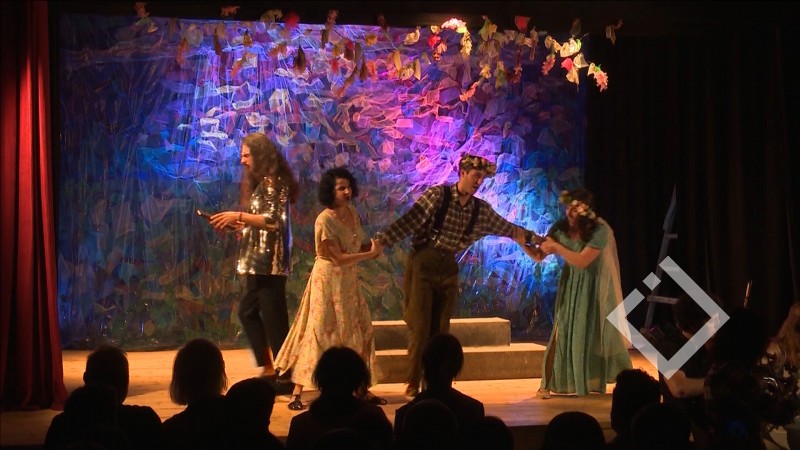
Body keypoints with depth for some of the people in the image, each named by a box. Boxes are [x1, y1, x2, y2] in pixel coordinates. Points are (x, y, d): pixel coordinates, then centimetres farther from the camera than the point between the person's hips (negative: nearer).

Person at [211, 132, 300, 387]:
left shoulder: (272, 181, -11)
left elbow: (274, 221, -21)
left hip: (270, 261, -11)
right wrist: (235, 225, 8)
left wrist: (238, 216, -19)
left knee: (273, 316, -6)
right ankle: (269, 368, 18)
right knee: (248, 311, 14)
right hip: (259, 261, 11)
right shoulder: (260, 182, 18)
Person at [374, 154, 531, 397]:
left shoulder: (481, 210, 5)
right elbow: (408, 221, -16)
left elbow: (508, 229, 14)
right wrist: (380, 242, -22)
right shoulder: (438, 194, -11)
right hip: (422, 265, -5)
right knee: (420, 326, -5)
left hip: (447, 269, 5)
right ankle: (413, 383, 4)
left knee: (440, 328, 6)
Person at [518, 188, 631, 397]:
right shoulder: (561, 227, -10)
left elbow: (582, 261, -29)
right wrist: (522, 242, -26)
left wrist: (556, 246, -28)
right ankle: (547, 384, 0)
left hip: (592, 287, -3)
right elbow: (539, 256, -8)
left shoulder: (600, 231, -22)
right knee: (563, 332, -3)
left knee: (596, 333, 6)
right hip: (570, 285, 3)